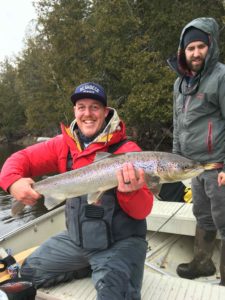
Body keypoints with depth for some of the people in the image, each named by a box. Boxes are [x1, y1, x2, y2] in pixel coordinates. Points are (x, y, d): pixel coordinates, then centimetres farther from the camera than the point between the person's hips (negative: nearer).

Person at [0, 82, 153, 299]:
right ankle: (89, 266, 22)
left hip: (120, 243, -5)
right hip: (76, 239, 6)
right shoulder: (64, 144, -3)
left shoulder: (127, 150, -18)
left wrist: (130, 192, -41)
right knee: (25, 275, 13)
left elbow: (143, 211, -18)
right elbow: (22, 158, 2)